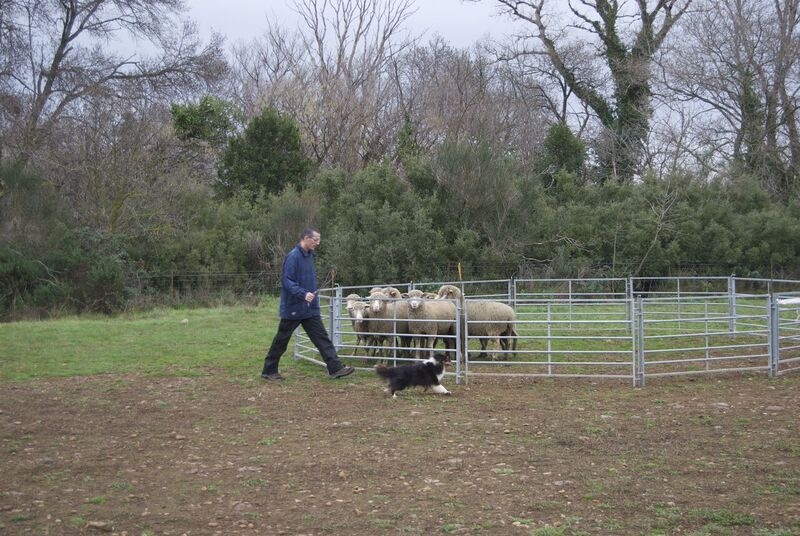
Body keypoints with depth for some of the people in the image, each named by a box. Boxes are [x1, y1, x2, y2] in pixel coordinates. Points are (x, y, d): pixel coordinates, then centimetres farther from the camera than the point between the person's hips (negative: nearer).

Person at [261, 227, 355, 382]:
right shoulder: (293, 257, -18)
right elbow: (286, 281, -23)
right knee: (281, 340, 5)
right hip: (293, 308, -8)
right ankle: (269, 370, 18)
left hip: (310, 308, 8)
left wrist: (313, 295, 16)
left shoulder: (309, 255, 9)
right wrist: (303, 294, -32)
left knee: (322, 338, 2)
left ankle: (336, 368, 1)